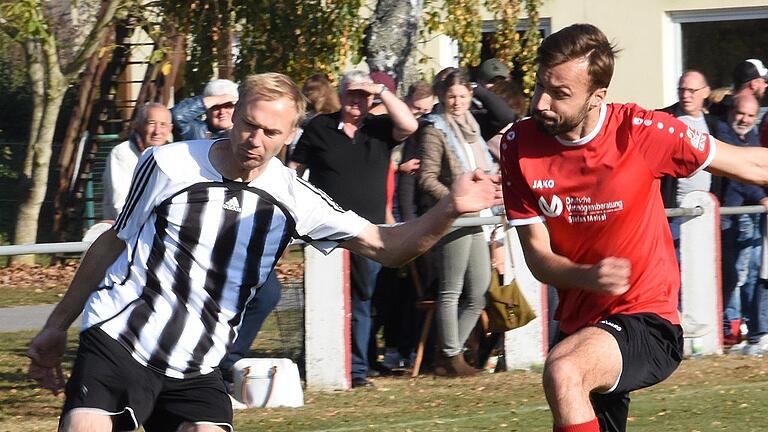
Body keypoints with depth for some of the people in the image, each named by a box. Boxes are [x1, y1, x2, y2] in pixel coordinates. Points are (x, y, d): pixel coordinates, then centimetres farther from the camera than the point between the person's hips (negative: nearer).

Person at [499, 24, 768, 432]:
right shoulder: (520, 145, -7)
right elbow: (537, 253, -7)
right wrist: (587, 277, -28)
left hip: (647, 322, -5)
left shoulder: (639, 131, -17)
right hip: (579, 324, 5)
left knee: (563, 372, -34)